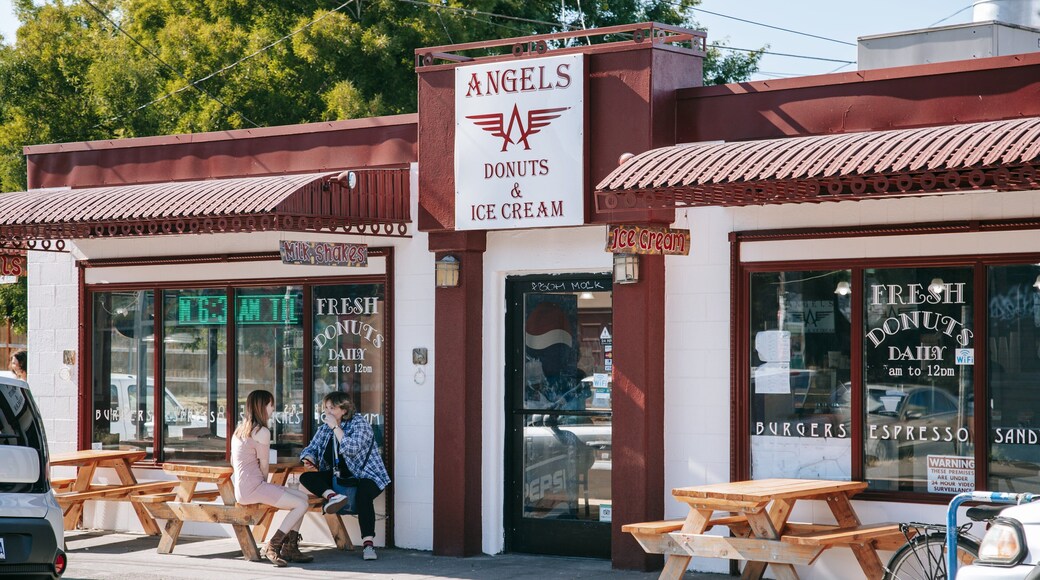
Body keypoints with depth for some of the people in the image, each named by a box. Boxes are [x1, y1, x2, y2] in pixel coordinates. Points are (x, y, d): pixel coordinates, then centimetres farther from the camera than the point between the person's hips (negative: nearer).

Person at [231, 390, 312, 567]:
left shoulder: (241, 428, 17)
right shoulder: (262, 432, -12)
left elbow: (234, 462, 22)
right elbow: (264, 465, -7)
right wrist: (264, 482, 14)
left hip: (242, 488, 10)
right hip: (253, 488, -10)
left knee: (303, 497, 12)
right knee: (301, 505, -12)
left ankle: (290, 548, 9)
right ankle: (272, 547, -8)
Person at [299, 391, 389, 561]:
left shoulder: (359, 423, -8)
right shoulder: (325, 428, 11)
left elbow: (352, 449, -23)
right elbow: (312, 448, 13)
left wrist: (335, 427, -20)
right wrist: (308, 459, -10)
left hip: (364, 476, -6)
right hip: (337, 477, 6)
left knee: (363, 494, -38)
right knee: (306, 477, -13)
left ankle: (368, 543, -40)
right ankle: (331, 495, -40)